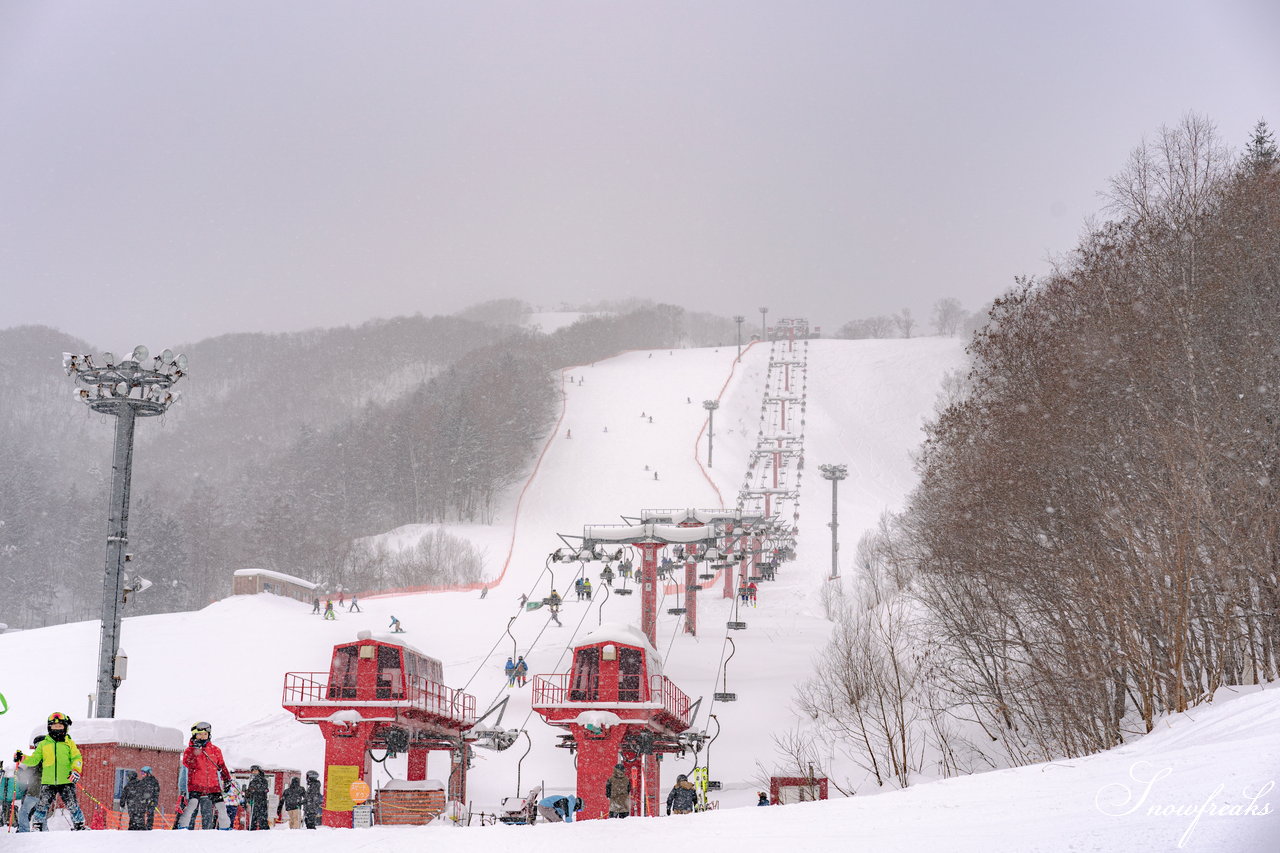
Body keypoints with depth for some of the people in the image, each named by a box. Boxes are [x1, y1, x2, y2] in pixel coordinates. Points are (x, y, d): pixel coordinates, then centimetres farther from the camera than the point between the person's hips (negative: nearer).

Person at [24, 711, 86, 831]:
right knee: (43, 805, -3)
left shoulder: (69, 743, 11)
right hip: (48, 781, 1)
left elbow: (77, 758, 2)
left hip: (66, 781, -1)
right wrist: (23, 759, -2)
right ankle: (36, 827, 8)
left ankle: (79, 825, 7)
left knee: (72, 805, -5)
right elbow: (34, 760, 15)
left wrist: (76, 770, -15)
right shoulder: (43, 744, 15)